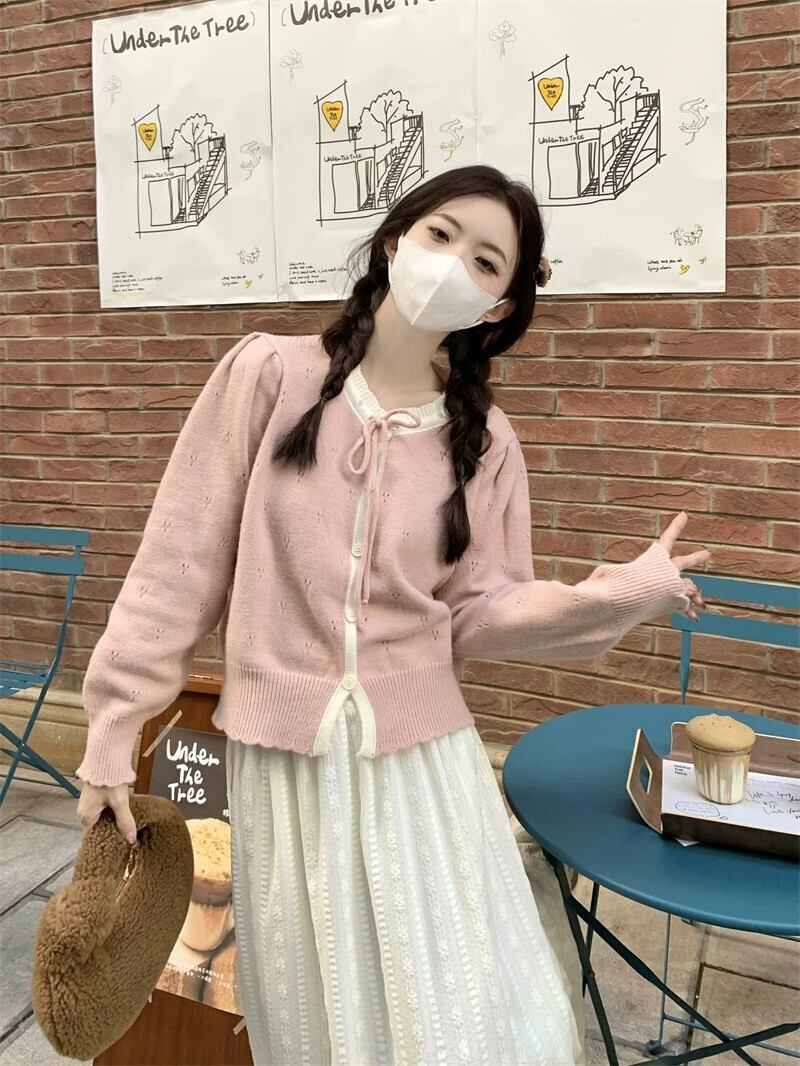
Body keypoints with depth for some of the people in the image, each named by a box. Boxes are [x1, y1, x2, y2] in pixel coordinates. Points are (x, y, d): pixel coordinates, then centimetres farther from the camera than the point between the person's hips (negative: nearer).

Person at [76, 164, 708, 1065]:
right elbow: (182, 560, -6)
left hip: (421, 760, 1)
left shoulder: (485, 441, -2)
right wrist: (114, 729, -4)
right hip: (283, 761, -1)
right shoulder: (269, 374, -8)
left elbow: (478, 615, -2)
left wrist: (623, 592, -15)